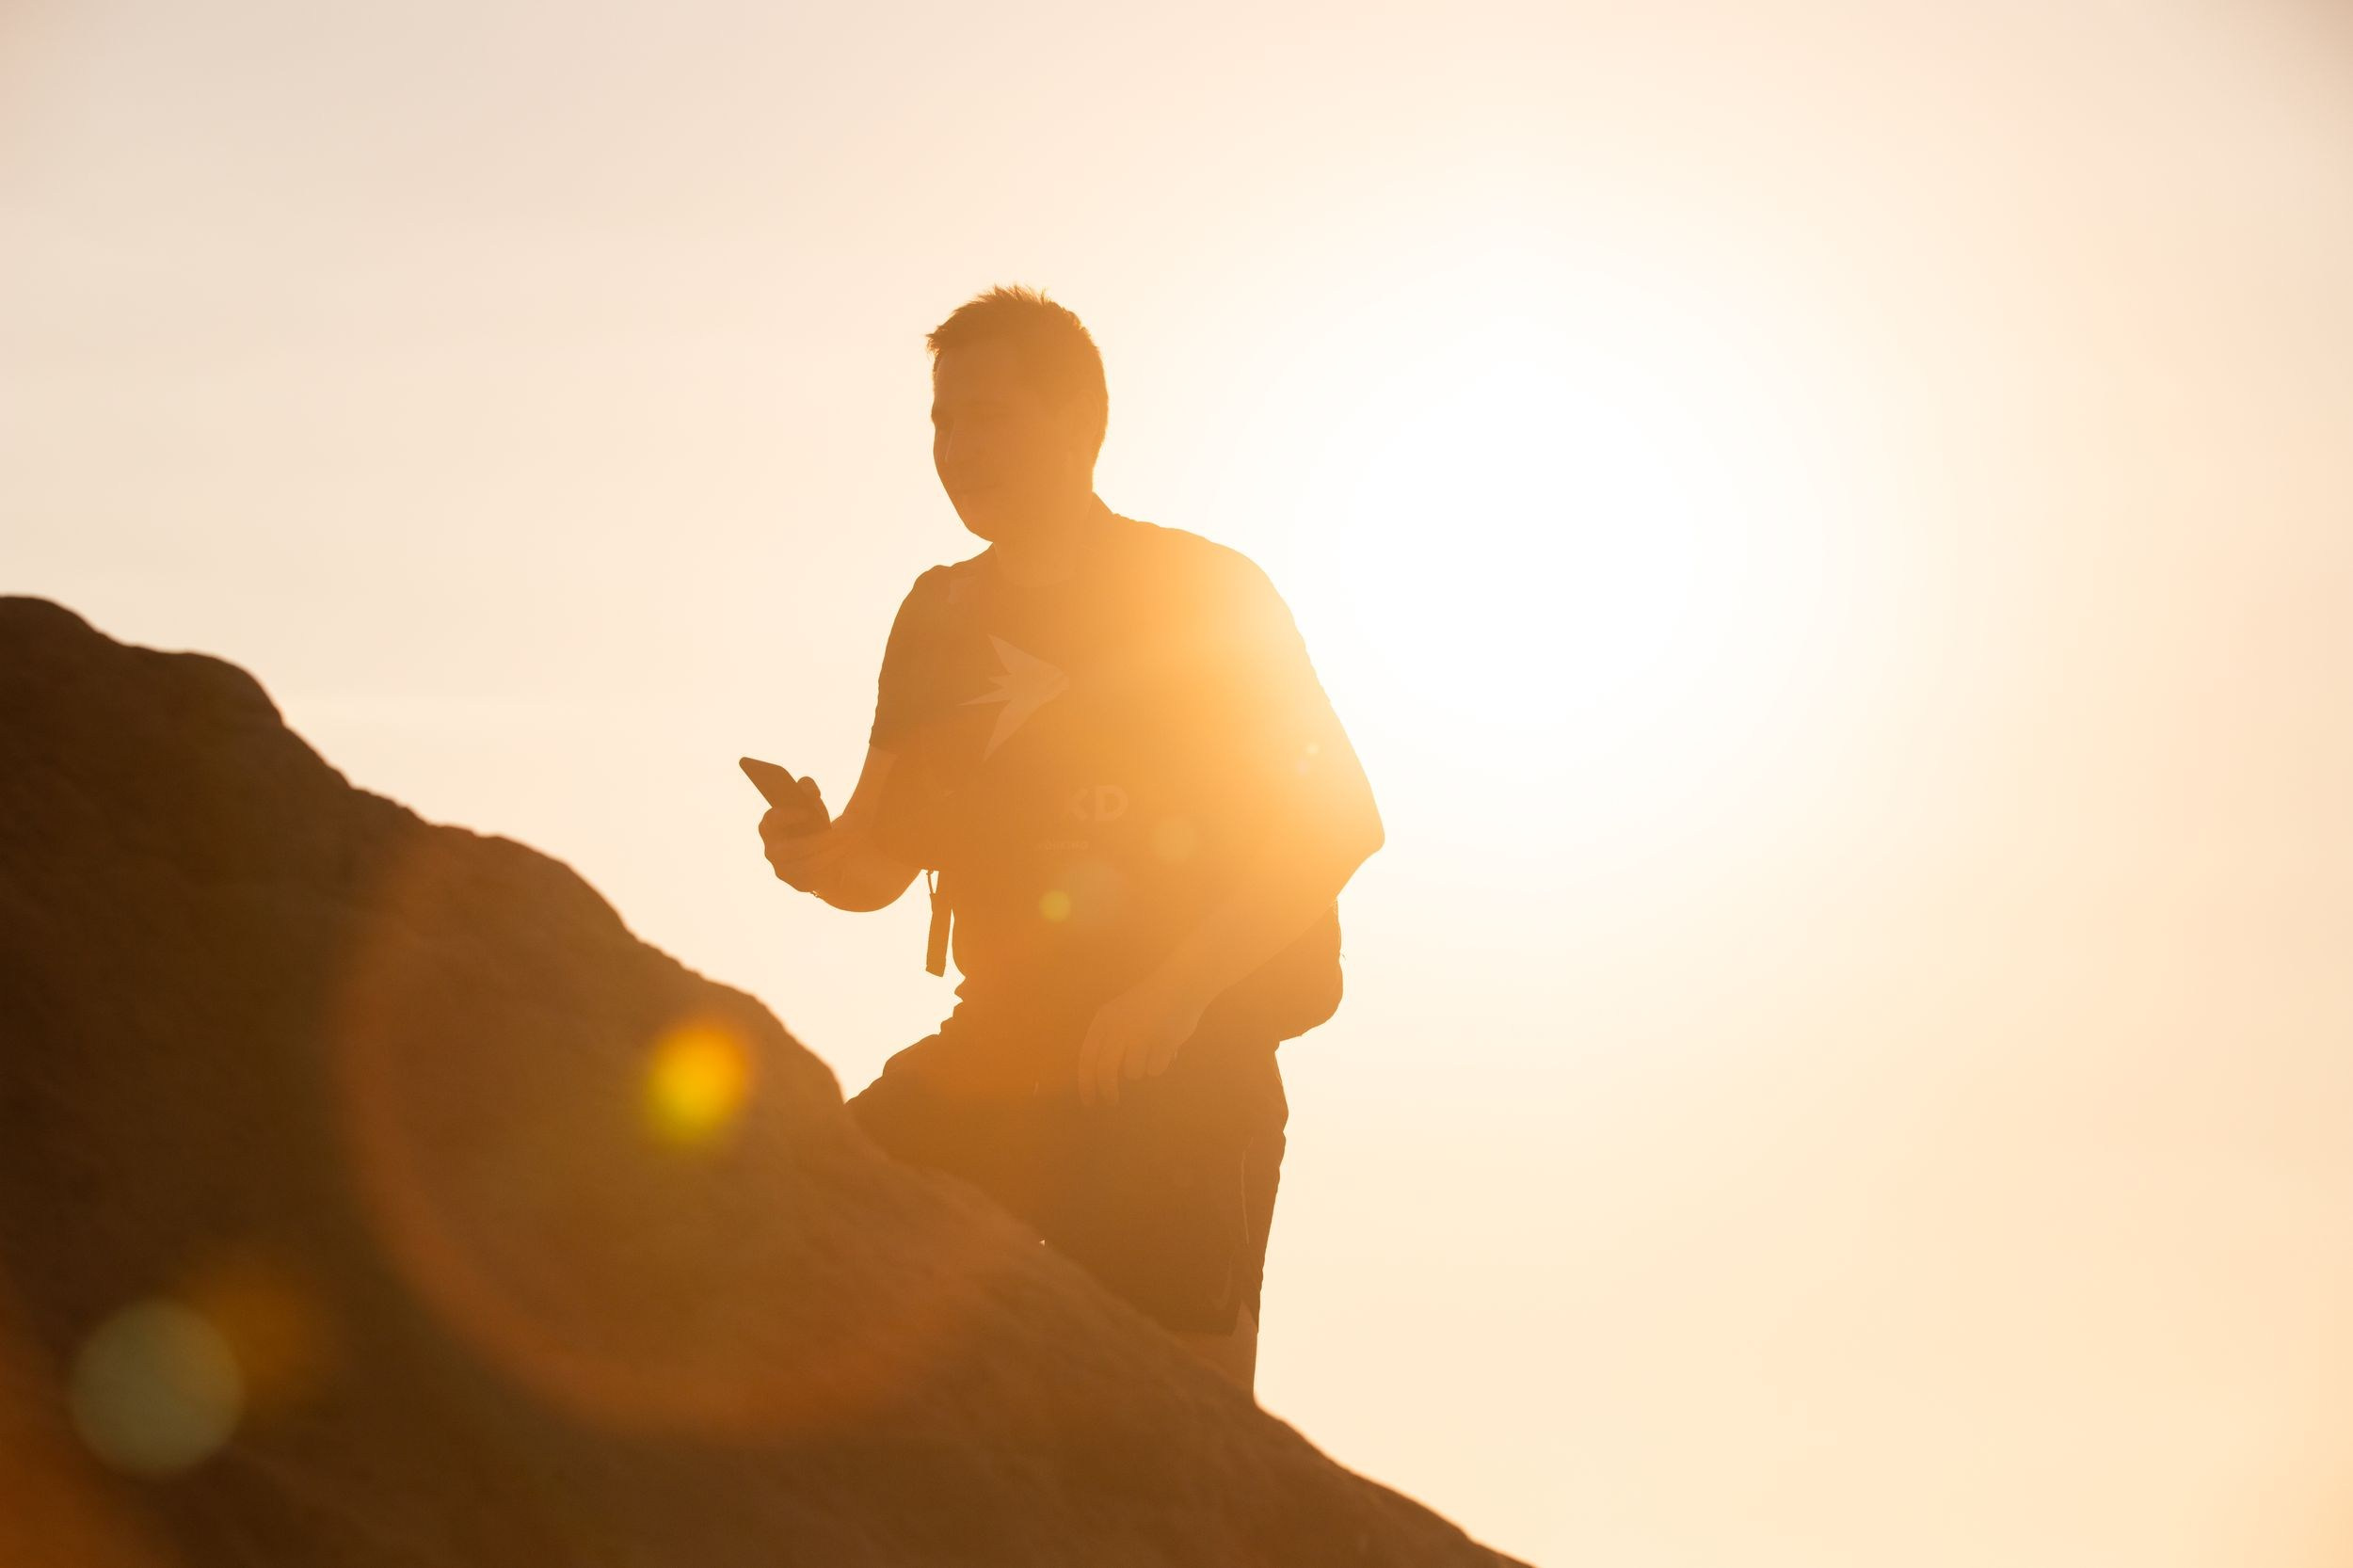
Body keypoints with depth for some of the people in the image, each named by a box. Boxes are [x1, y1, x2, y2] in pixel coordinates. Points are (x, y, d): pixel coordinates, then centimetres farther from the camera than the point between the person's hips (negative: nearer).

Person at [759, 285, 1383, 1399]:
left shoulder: (1206, 597, -4)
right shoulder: (941, 618, 12)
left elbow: (1341, 820, -11)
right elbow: (884, 863, 14)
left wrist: (1173, 994, -20)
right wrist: (818, 859, -12)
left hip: (1180, 1069, -5)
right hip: (997, 1053, 5)